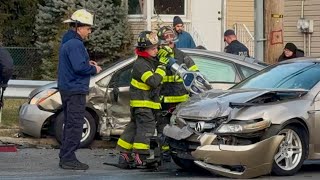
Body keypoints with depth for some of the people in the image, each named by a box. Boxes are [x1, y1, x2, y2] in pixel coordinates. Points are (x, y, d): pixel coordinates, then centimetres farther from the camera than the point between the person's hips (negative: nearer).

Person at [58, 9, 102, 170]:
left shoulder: (67, 42, 16)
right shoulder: (75, 44, -17)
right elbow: (79, 67, -25)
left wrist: (87, 64, 10)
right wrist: (94, 69, -9)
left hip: (66, 89, 11)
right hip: (75, 90, -11)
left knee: (70, 124, 16)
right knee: (75, 125, -8)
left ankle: (65, 157, 20)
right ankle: (68, 159, -7)